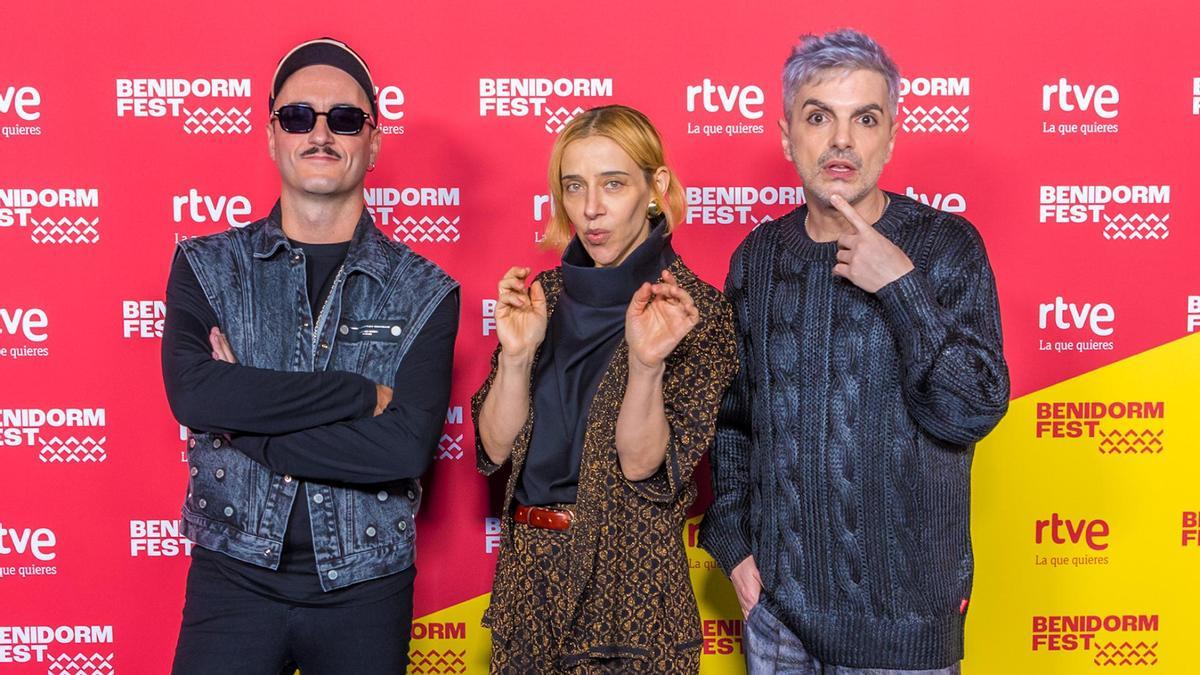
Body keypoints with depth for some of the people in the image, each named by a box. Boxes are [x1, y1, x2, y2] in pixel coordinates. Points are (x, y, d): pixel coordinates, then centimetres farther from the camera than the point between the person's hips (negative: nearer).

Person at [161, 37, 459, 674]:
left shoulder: (425, 293, -3)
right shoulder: (206, 266, 1)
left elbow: (407, 448, -16)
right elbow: (191, 393, -17)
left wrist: (242, 423, -15)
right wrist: (364, 393, -17)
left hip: (364, 590, 0)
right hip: (233, 579, 0)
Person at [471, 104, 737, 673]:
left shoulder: (698, 311, -10)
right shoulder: (545, 294, 2)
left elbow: (641, 464, -17)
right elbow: (495, 447, -3)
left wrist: (645, 361, -31)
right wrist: (517, 353, -18)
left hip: (627, 577, -4)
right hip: (526, 572, 4)